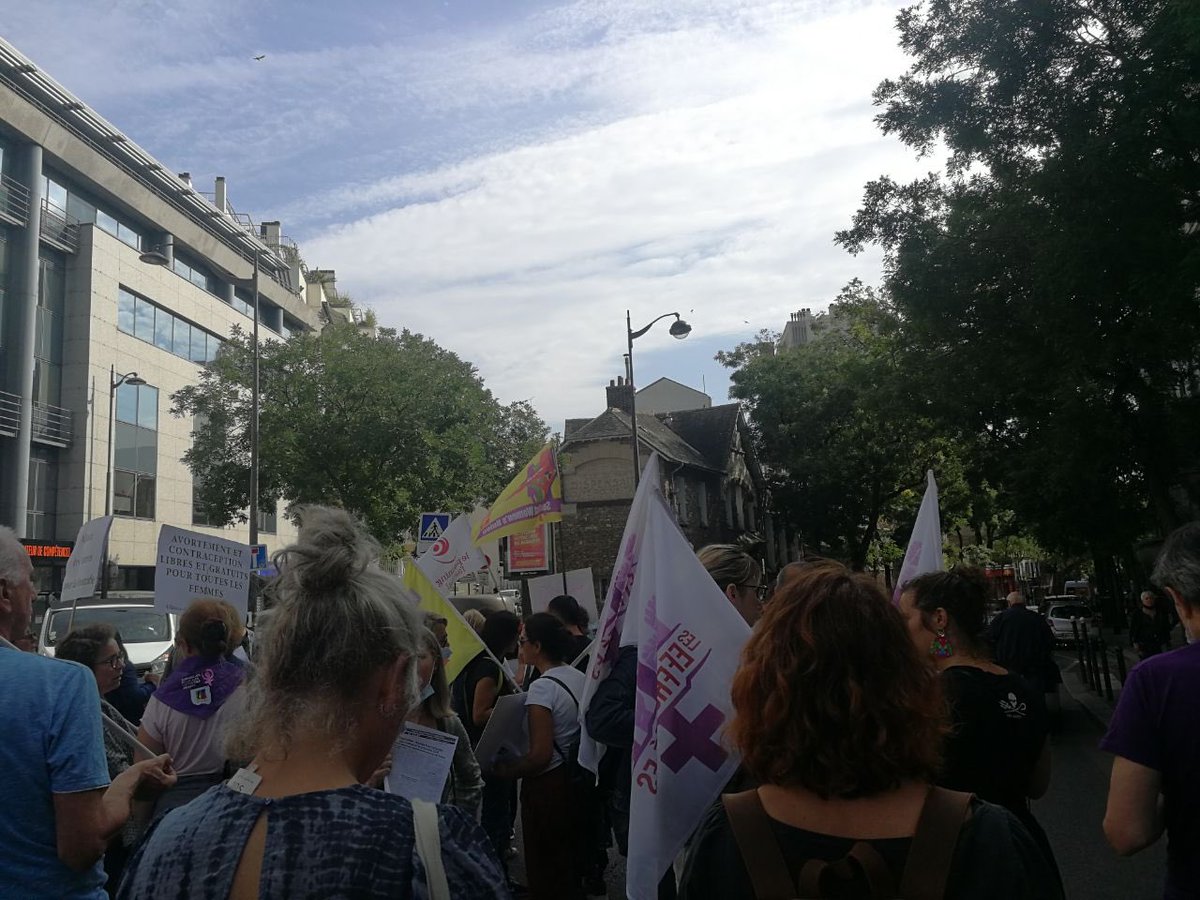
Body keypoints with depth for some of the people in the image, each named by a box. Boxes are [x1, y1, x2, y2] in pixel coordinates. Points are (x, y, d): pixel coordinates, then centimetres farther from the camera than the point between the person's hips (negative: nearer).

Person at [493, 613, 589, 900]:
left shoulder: (542, 687, -22)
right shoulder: (580, 676, 1)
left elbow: (540, 756, -24)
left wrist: (504, 770, -9)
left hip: (548, 787, -8)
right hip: (577, 779, 8)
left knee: (547, 869, 8)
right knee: (572, 860, 22)